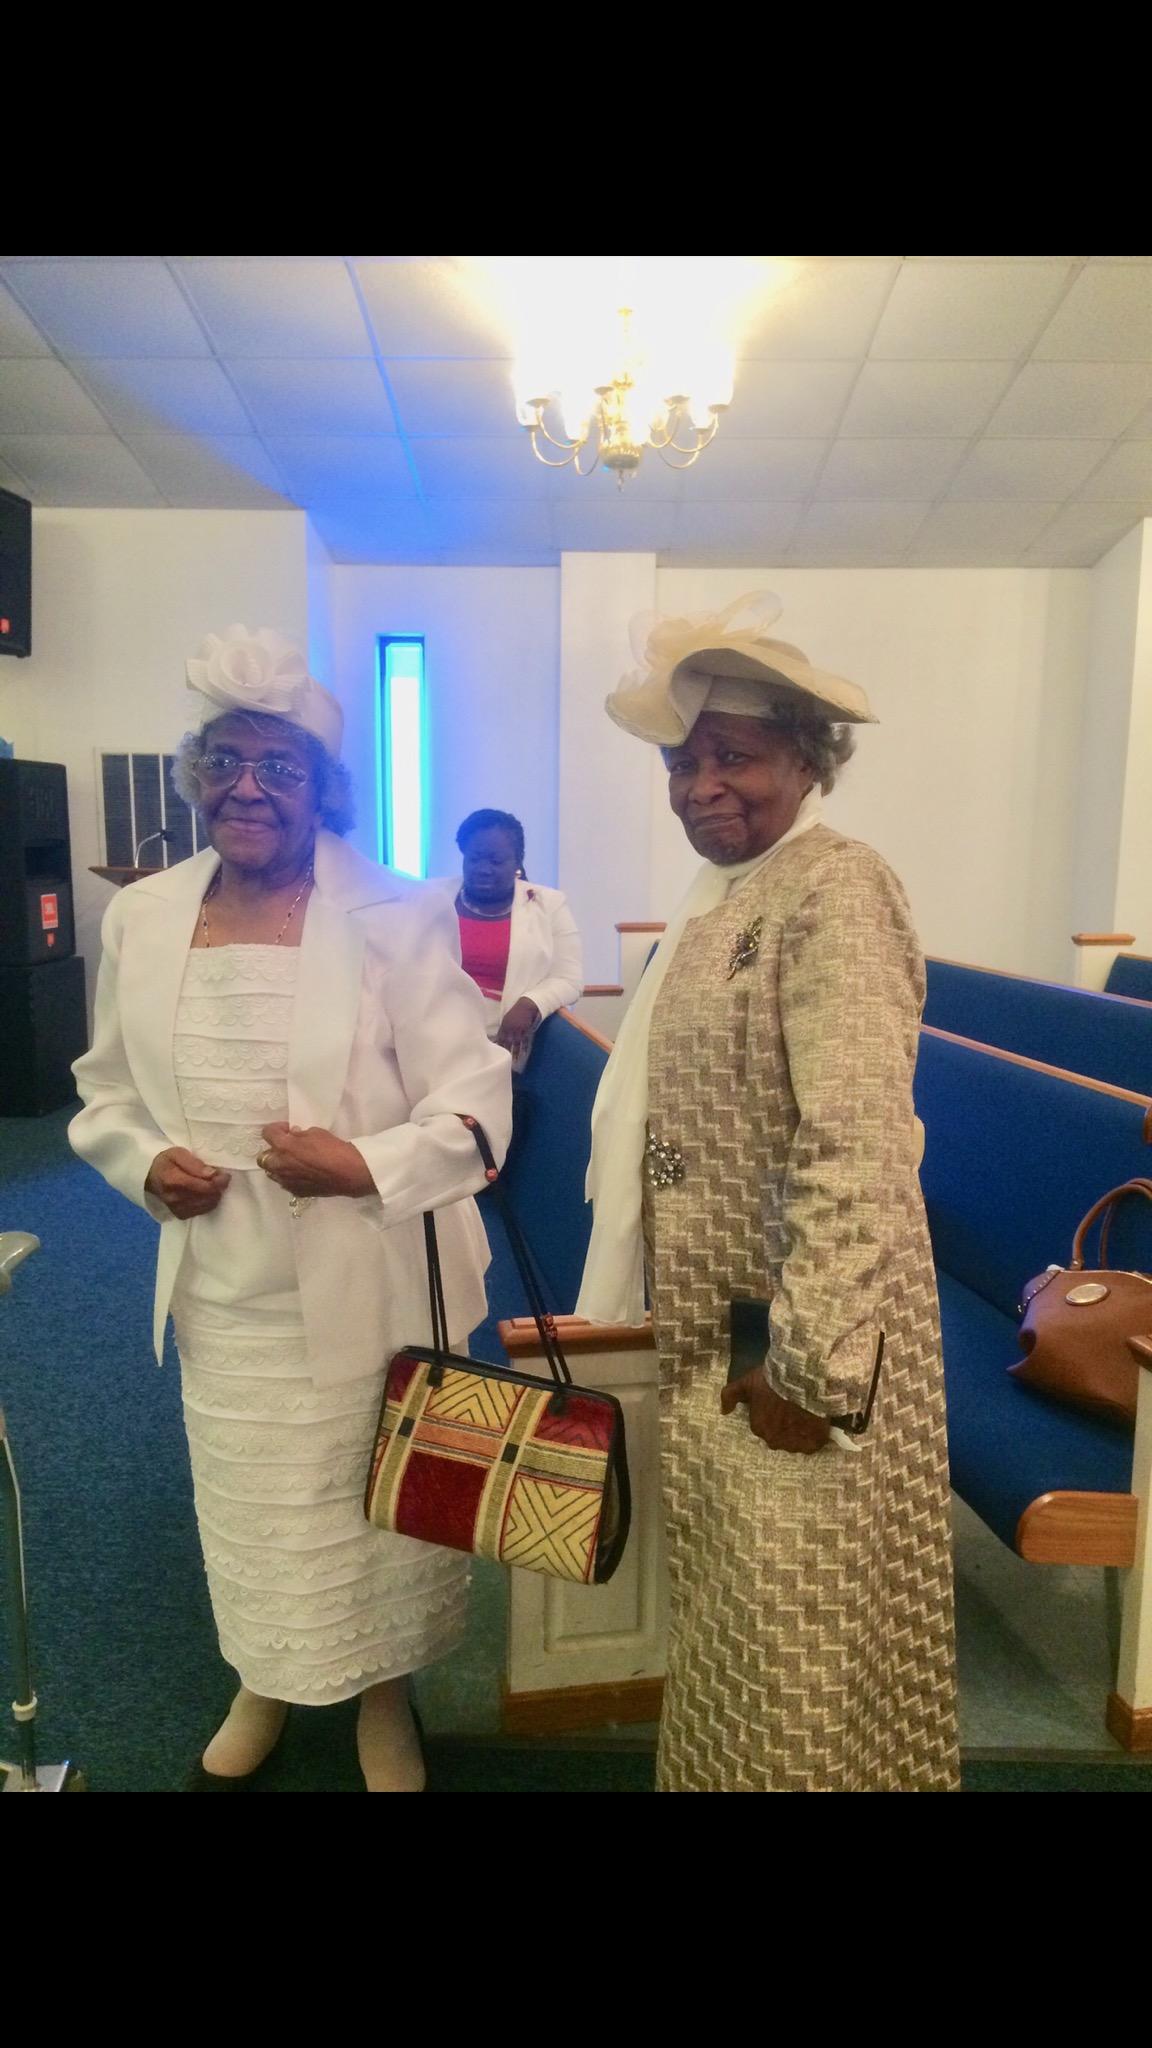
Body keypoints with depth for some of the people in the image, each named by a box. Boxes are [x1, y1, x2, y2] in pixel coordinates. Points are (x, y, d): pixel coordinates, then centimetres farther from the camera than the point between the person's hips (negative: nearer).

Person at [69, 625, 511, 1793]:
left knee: (379, 1498, 15)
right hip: (223, 1292, 4)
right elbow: (105, 1089, 11)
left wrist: (368, 1165, -25)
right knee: (247, 1499, 21)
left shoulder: (393, 917, -12)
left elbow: (475, 1100, -12)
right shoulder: (141, 918, 1)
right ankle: (264, 1687, 51)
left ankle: (384, 1702, 44)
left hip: (366, 1289, -3)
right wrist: (146, 1162, -7)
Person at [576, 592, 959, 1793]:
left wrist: (812, 1364, -23)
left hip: (797, 1335, -9)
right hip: (712, 1327, 9)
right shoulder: (721, 896, 8)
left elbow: (857, 1148, -25)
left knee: (802, 1634, 11)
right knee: (732, 1601, 25)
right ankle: (730, 1753, 47)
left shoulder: (836, 890, -19)